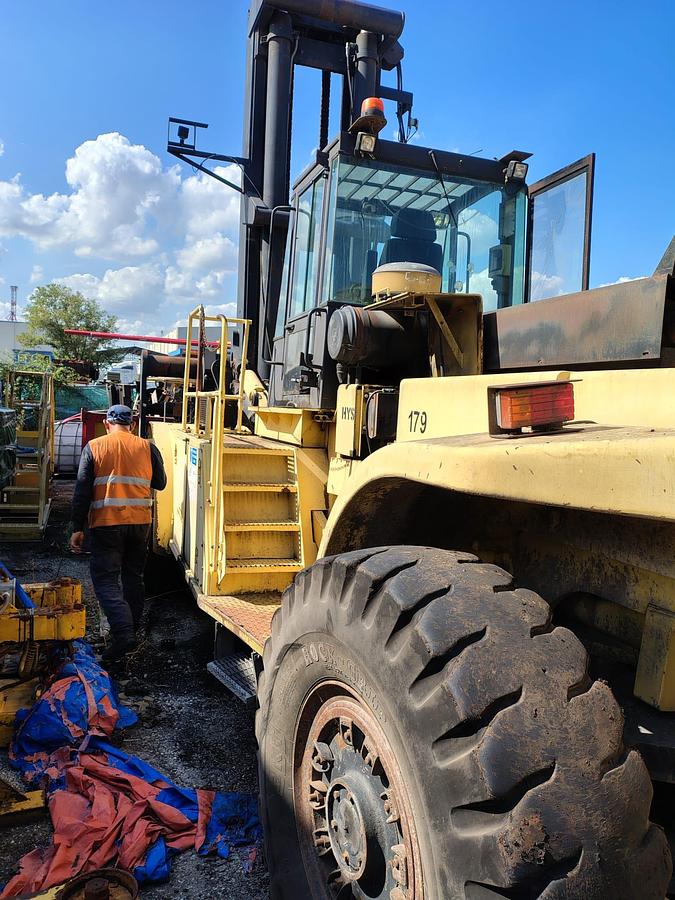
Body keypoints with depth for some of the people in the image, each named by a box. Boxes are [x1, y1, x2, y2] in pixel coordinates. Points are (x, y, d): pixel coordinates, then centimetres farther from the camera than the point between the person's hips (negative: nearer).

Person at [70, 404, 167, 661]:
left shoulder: (94, 447, 0)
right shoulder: (147, 448, 4)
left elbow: (82, 491, -3)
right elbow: (160, 483, 12)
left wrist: (78, 528, 0)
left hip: (106, 523, -3)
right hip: (140, 523, 3)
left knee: (106, 580, 0)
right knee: (133, 576, 18)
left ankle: (123, 633, -15)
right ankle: (132, 626, 28)